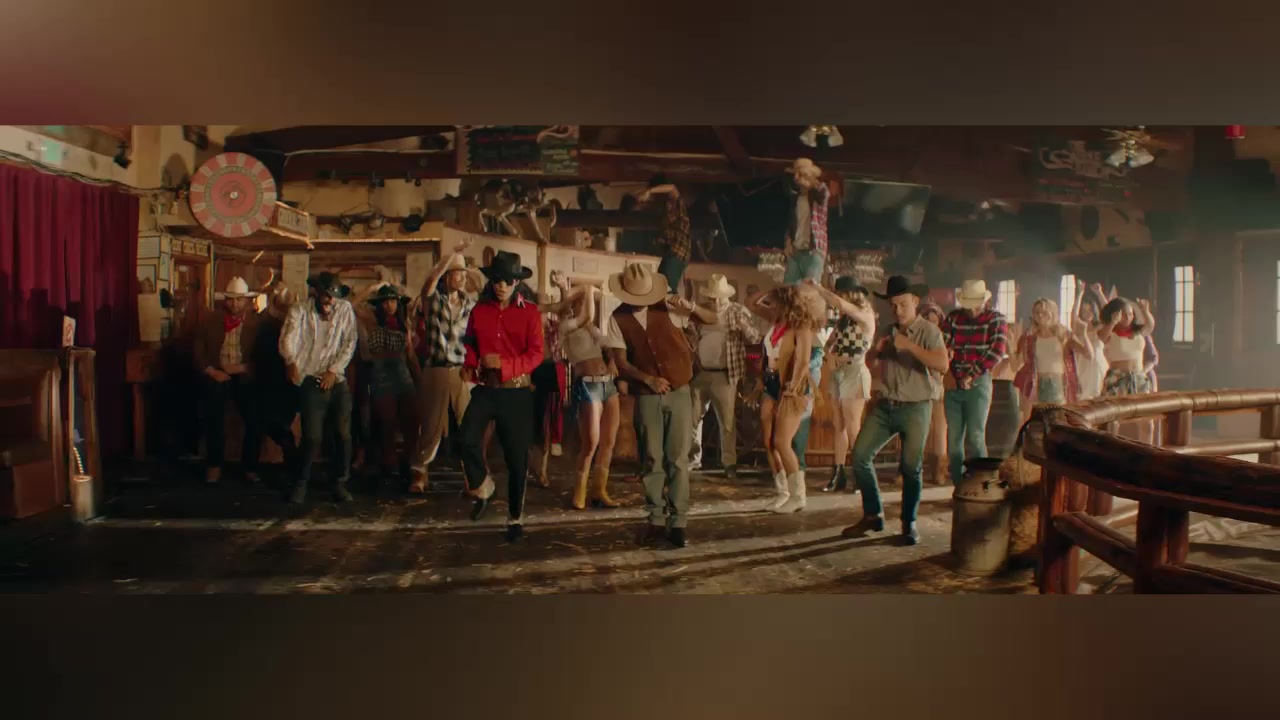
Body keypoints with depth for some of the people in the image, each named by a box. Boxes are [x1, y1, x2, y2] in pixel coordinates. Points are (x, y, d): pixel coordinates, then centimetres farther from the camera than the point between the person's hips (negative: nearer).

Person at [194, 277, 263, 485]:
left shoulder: (257, 322, -3)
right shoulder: (211, 320, 3)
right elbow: (198, 350, 5)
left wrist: (246, 368, -14)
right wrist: (211, 371, -6)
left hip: (245, 378, -1)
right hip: (217, 376, 1)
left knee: (255, 423, -5)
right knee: (214, 422, 2)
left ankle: (250, 467, 12)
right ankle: (213, 466, 20)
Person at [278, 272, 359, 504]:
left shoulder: (345, 310, 9)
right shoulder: (299, 311, 2)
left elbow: (349, 343, 5)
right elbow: (288, 340, -13)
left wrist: (333, 370, -7)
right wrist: (291, 362, -33)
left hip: (338, 382, 2)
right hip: (311, 382, -2)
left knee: (344, 435, -4)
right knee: (312, 437, -8)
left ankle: (341, 484, 10)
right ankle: (301, 484, 10)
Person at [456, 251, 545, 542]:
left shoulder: (529, 312, -2)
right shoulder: (479, 310, 8)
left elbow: (536, 354, -8)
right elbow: (469, 344, 19)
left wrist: (504, 364, -23)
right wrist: (472, 365, -2)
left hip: (517, 392, -2)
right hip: (485, 389, 2)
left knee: (517, 457, 3)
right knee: (468, 439, -20)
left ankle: (515, 518, 20)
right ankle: (481, 488, 11)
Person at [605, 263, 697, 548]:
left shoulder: (664, 306, 0)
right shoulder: (618, 319, -1)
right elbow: (621, 362, -3)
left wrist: (690, 307, -20)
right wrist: (648, 379, -16)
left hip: (679, 393, 0)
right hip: (647, 397, 0)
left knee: (678, 460, 2)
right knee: (653, 460, 5)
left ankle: (678, 522, 8)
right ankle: (656, 520, 16)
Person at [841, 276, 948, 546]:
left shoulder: (928, 330, -5)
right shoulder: (888, 331, 13)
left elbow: (942, 364, -21)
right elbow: (869, 359, 21)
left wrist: (909, 346, -26)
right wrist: (876, 348, 0)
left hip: (915, 408, -5)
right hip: (884, 406, 5)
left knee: (911, 467, 0)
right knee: (860, 455, -3)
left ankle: (909, 523, 17)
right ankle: (873, 515, 11)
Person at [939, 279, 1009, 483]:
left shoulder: (996, 319, 1)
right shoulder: (953, 318, 9)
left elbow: (998, 351, -11)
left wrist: (972, 375, -14)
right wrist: (947, 373, -10)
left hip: (978, 384, -3)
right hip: (953, 384, 4)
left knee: (975, 437, -10)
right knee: (953, 438, 5)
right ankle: (958, 486, 14)